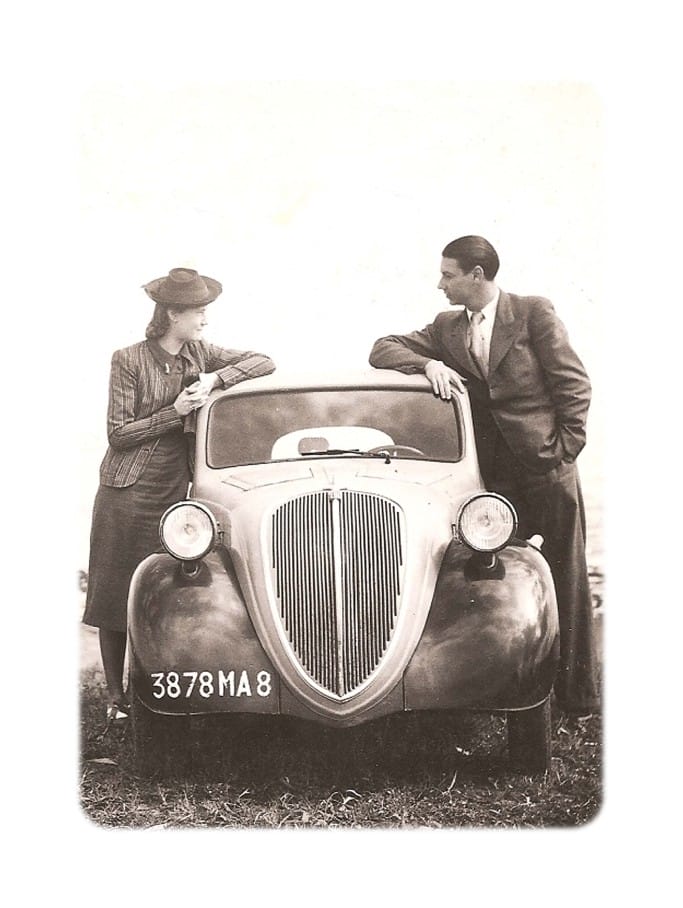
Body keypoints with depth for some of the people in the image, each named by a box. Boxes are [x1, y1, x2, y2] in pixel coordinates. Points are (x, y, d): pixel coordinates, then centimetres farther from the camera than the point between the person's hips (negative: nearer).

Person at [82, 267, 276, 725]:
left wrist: (215, 378, -10)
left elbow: (264, 362, 3)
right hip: (126, 494, -3)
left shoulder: (200, 354, 7)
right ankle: (117, 697, 12)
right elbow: (118, 434, -8)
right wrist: (174, 413, -14)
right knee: (114, 599, 2)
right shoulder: (129, 360, -6)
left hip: (173, 492, 4)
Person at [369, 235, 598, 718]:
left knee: (566, 579, 0)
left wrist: (567, 447, -7)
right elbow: (382, 349, 12)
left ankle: (578, 694, 8)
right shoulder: (447, 328, 13)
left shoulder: (533, 312, -1)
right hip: (496, 470, 4)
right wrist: (429, 363, -6)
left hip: (545, 462, -4)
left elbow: (574, 383, -2)